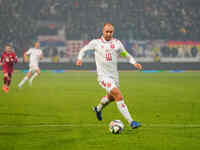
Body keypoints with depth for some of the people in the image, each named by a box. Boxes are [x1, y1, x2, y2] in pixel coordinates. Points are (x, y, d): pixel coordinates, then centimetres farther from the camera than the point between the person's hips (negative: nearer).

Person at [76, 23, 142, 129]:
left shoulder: (117, 43, 6)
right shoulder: (96, 43, 0)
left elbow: (126, 55, 13)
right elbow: (84, 49, 14)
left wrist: (134, 63, -4)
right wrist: (80, 58, -4)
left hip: (114, 75, 5)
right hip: (103, 76, -5)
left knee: (111, 97, 23)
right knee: (118, 95, -21)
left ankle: (98, 109, 57)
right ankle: (131, 122, -24)